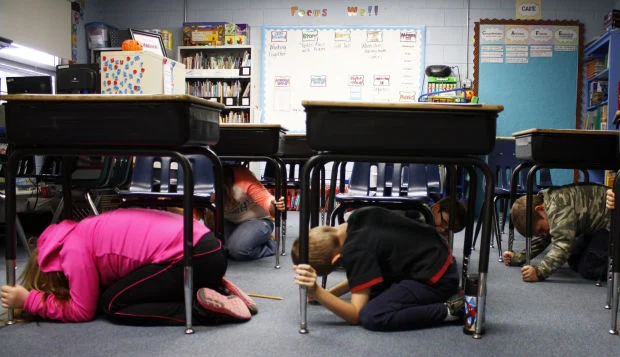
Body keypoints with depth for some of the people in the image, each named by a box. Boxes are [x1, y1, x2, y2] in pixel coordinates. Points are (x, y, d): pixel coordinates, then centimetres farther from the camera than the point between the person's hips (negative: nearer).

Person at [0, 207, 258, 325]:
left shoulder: (73, 249, -2)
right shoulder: (85, 234, 23)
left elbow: (81, 311, 5)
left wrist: (27, 300, 14)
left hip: (195, 257, -9)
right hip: (207, 248, 9)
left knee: (113, 305, 2)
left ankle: (202, 309, -10)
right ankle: (216, 292, 11)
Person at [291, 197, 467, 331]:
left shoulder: (356, 251, -25)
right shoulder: (358, 217, 0)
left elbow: (356, 315, -22)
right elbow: (364, 275, 15)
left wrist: (316, 292, -36)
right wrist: (327, 293, 7)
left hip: (437, 277, -10)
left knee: (371, 317, -25)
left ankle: (450, 310, -13)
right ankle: (439, 298, 8)